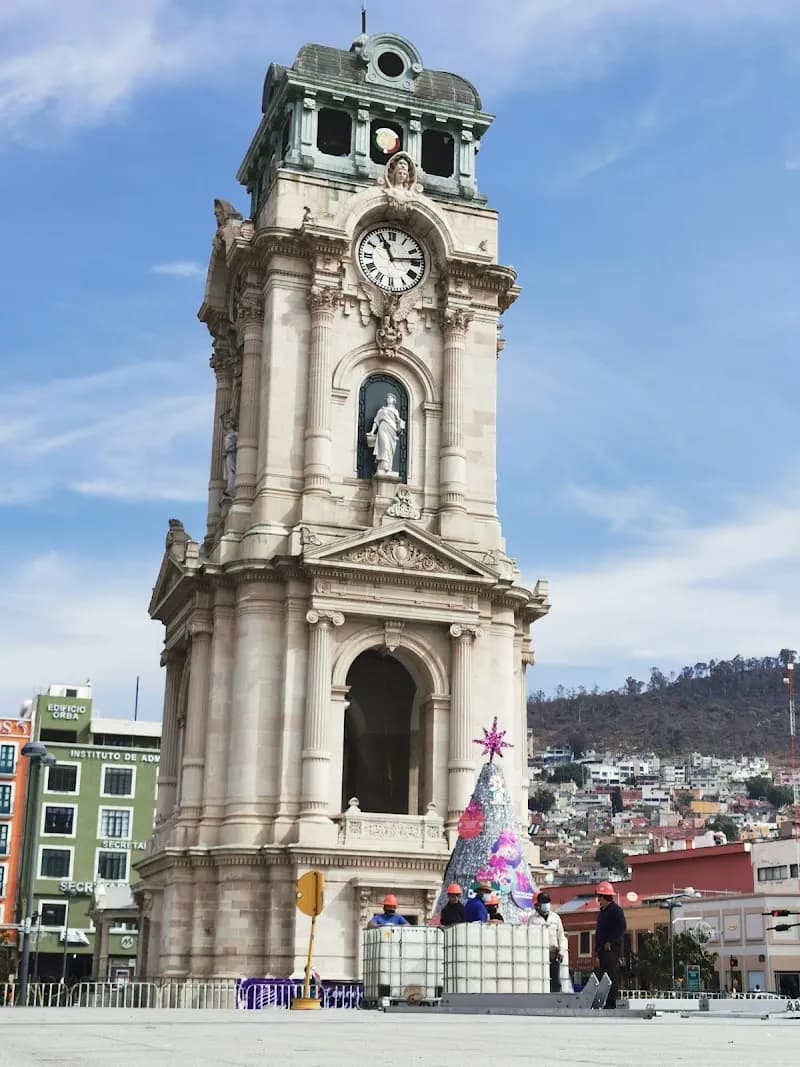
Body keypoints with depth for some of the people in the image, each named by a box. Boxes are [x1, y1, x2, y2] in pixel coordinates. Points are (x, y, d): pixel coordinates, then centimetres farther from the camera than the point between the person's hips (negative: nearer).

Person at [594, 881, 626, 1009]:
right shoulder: (603, 912, 20)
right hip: (603, 950, 10)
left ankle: (611, 1002, -10)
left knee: (612, 975, -10)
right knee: (604, 975, 9)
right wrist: (598, 951, 21)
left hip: (612, 949, -10)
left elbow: (622, 928, -20)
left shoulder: (616, 910, -8)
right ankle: (605, 1002, 13)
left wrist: (610, 942, -18)